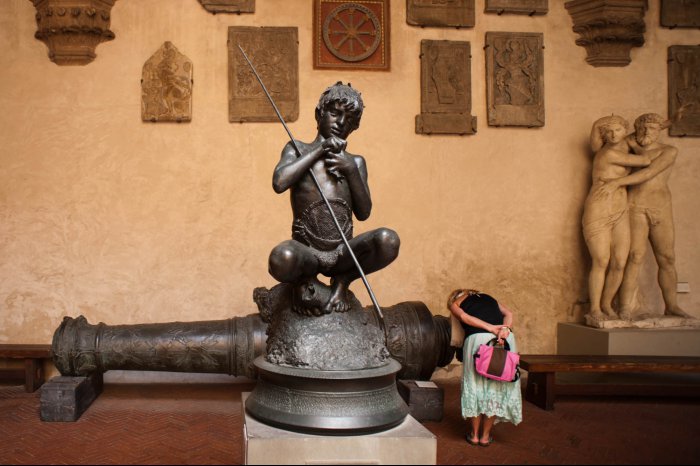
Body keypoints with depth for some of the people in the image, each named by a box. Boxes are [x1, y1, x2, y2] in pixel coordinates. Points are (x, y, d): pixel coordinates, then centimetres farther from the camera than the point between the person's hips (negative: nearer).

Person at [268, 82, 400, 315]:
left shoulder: (355, 162, 14)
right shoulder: (297, 150, 7)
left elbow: (363, 213, 3)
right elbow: (279, 183, -15)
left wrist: (352, 170, -9)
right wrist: (320, 150, -9)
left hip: (343, 253, 3)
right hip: (307, 253, -3)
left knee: (388, 240, -27)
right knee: (282, 257, -39)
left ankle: (342, 281, 1)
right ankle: (304, 280, 0)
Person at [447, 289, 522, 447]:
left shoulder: (454, 303, 23)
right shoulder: (488, 297, 32)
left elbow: (463, 317, -1)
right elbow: (508, 314, 13)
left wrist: (490, 327, -8)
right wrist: (505, 329, -4)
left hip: (478, 339, -3)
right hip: (505, 339, 3)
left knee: (475, 385, 11)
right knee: (497, 387, 11)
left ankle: (474, 434, 18)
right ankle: (485, 436, 19)